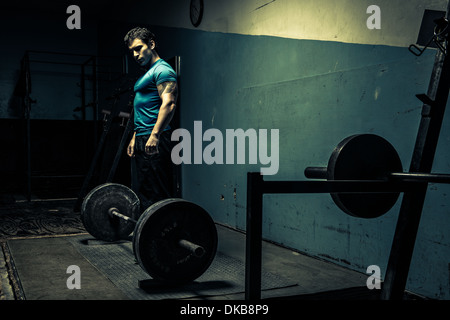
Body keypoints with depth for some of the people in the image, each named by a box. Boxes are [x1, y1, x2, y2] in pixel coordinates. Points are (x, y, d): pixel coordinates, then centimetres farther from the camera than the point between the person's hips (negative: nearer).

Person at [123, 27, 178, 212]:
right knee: (143, 192, 13)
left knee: (157, 194, -9)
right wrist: (135, 138, 23)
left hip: (154, 142, -10)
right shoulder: (146, 75, 24)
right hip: (143, 141, 11)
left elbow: (168, 103, -21)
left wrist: (155, 135, -29)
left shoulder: (162, 70, -8)